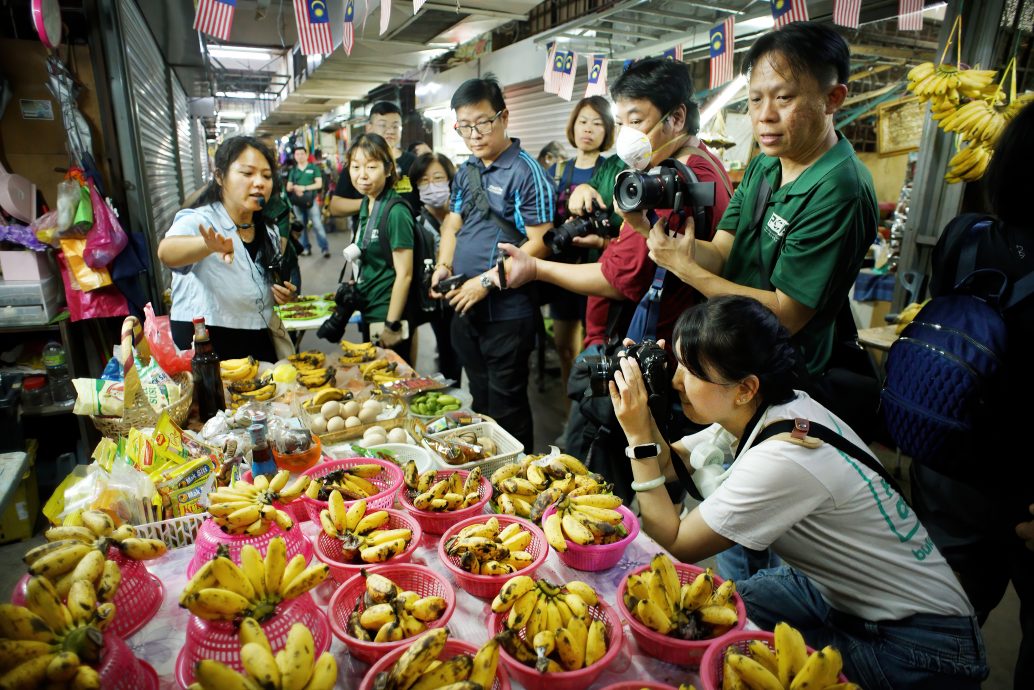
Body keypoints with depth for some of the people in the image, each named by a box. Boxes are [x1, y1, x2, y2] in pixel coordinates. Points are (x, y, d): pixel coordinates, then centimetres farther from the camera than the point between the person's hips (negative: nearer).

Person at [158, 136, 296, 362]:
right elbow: (166, 252, -36)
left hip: (258, 346, 6)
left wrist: (283, 295, -2)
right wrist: (209, 245, -56)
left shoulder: (269, 233, 5)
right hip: (203, 349, -5)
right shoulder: (198, 220, -13)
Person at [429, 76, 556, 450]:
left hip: (506, 312, -7)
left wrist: (487, 281, -21)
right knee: (480, 400, 21)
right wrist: (443, 266, -1)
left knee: (506, 407, 5)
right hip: (464, 307, 8)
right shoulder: (466, 171, 10)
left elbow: (539, 243, -19)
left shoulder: (526, 172, -13)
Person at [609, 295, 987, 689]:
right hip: (841, 595, 7)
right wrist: (643, 413, -13)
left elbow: (677, 545, -23)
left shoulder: (781, 461, -33)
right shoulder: (766, 410, -9)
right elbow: (672, 466, 2)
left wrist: (638, 436, -25)